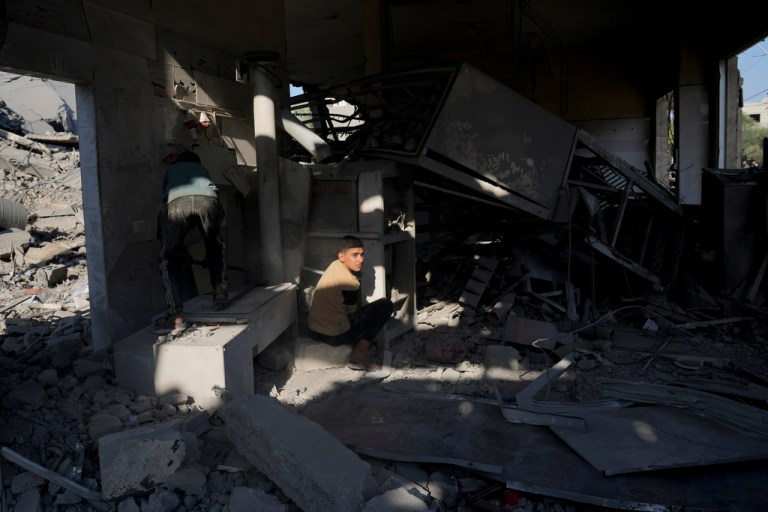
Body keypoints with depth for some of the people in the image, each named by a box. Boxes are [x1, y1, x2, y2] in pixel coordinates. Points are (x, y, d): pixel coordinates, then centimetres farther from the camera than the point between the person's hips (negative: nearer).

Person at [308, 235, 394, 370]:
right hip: (334, 336, -9)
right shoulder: (350, 283, -20)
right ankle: (359, 355, -5)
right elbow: (353, 312, -2)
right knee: (387, 305, -4)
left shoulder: (335, 265, 4)